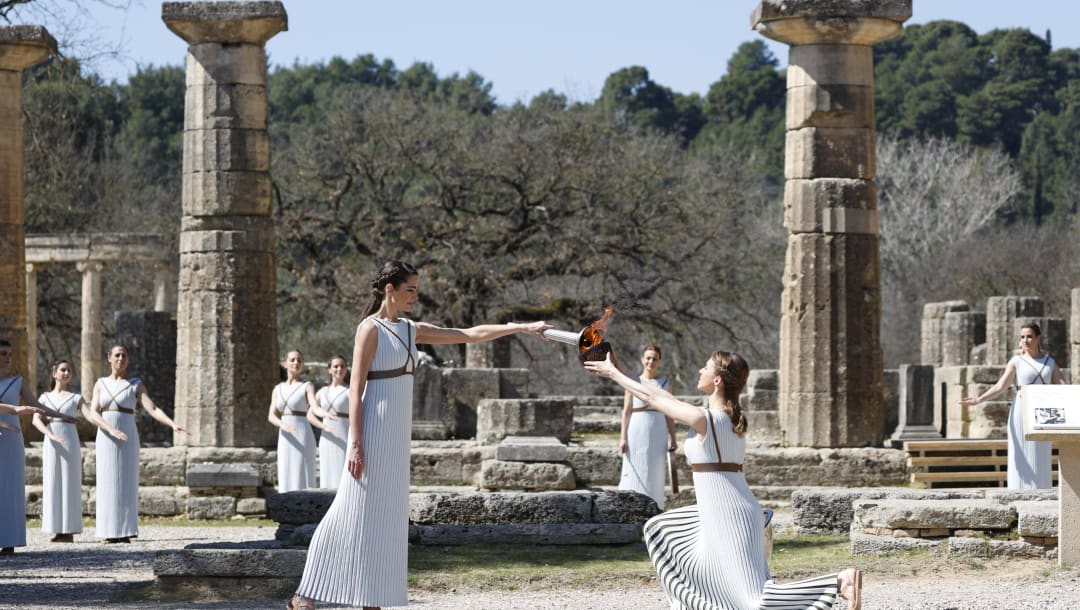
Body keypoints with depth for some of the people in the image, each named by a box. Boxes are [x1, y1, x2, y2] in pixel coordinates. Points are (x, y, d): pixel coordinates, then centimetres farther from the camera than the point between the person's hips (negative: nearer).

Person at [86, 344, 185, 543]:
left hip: (128, 439, -1)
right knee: (108, 485, -2)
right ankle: (108, 533, 3)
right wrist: (112, 430, -21)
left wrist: (173, 425, -24)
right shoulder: (101, 384, 8)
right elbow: (92, 415, -3)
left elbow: (153, 410, -6)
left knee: (126, 484, -4)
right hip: (106, 439, 1)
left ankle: (125, 532, 1)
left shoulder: (137, 385, 4)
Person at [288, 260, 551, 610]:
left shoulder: (411, 330, 14)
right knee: (354, 516, -9)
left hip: (396, 435, 8)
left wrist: (522, 328, 9)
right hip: (375, 430, -8)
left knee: (386, 518, 6)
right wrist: (355, 443, -19)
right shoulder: (371, 329, -8)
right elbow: (356, 388, -12)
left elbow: (470, 335, 15)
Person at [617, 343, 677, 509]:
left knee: (655, 473, 2)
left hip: (657, 434, 2)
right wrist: (623, 437, -4)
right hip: (637, 432, -2)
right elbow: (626, 411, 3)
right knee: (635, 471, -3)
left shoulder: (664, 384, 10)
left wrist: (673, 439, 5)